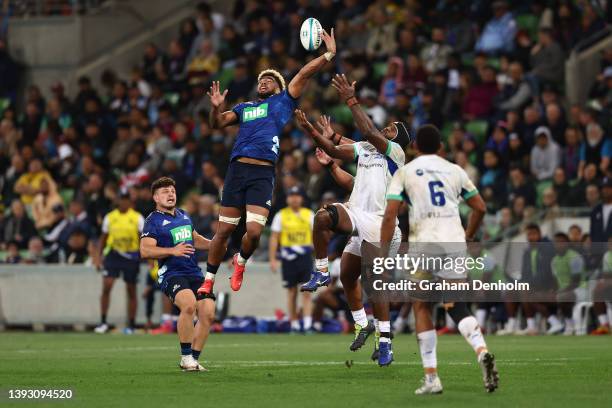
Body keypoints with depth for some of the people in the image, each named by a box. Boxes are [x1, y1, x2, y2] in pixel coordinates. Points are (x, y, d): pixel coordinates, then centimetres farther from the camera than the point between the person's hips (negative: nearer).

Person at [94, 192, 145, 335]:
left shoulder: (137, 218, -1)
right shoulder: (110, 217, 5)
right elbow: (103, 238, 13)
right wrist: (99, 257, 7)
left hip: (131, 257, -1)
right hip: (113, 254, 1)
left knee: (131, 291, 4)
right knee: (106, 286, -12)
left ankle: (131, 326, 13)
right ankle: (103, 322, -5)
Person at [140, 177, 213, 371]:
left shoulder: (184, 215, 19)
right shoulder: (153, 221, -4)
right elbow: (145, 251, -16)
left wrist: (211, 244, 14)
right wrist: (173, 251, -26)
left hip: (195, 273, 7)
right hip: (171, 274, -7)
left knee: (208, 314, -8)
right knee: (189, 304, -32)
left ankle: (193, 358, 8)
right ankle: (185, 356, -20)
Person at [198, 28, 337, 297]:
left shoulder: (283, 101, 16)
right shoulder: (244, 108, 25)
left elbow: (304, 74, 6)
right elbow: (217, 124, 15)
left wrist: (329, 54, -1)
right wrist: (216, 107, -5)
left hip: (263, 174, -3)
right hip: (237, 169, 3)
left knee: (254, 232, -14)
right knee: (224, 230, 3)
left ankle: (241, 261, 17)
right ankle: (208, 282, 14)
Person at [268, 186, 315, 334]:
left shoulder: (309, 214, 8)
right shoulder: (281, 215, 5)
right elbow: (274, 238, 5)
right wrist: (272, 259, -2)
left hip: (305, 256, 0)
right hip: (288, 258, 0)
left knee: (306, 292, -8)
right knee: (291, 293, 4)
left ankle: (308, 325, -13)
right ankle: (294, 325, 12)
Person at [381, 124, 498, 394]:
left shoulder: (404, 173, 6)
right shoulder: (454, 171, 15)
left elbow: (390, 214, -3)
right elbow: (480, 208, 17)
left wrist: (383, 253, 1)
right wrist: (467, 238, 31)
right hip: (455, 243, 2)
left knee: (421, 308, 11)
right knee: (457, 307, 5)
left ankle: (431, 378, 5)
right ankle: (482, 351, -25)